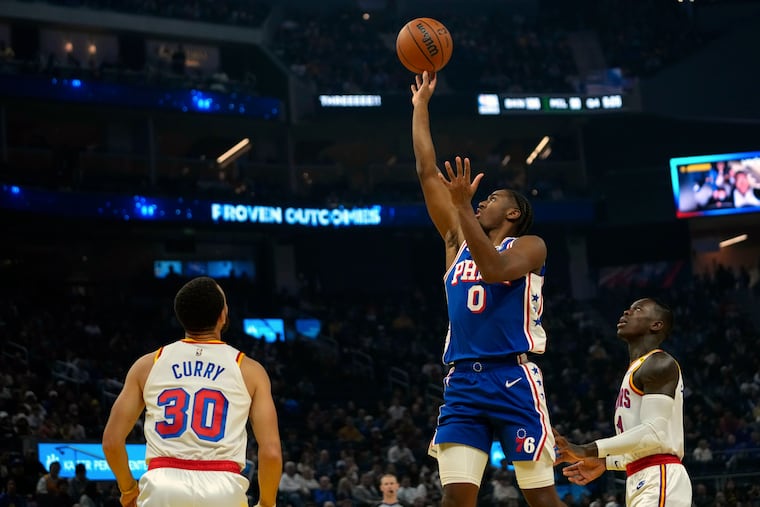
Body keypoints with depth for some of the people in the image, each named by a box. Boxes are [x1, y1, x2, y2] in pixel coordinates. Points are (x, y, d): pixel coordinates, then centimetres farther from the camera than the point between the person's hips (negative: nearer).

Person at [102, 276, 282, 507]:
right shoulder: (249, 370, 7)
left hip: (161, 486, 2)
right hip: (223, 488, -1)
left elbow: (111, 441, 9)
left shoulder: (148, 364, 12)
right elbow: (271, 452, -1)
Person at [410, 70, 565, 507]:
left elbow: (496, 269, -19)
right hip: (463, 380, 5)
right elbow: (427, 172, 17)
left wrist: (464, 207, -20)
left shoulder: (530, 246, 4)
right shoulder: (458, 242, 19)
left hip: (514, 378, -5)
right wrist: (421, 105, 17)